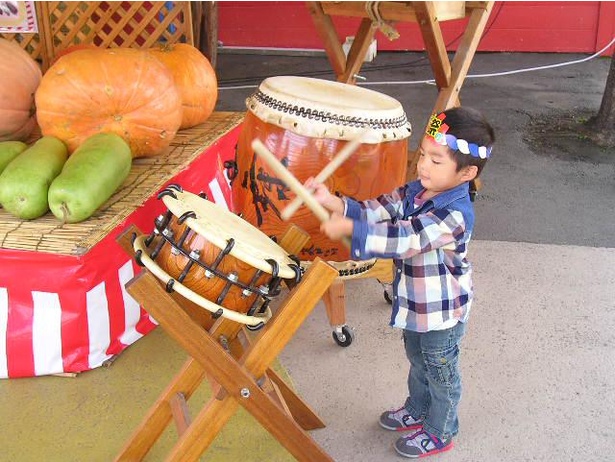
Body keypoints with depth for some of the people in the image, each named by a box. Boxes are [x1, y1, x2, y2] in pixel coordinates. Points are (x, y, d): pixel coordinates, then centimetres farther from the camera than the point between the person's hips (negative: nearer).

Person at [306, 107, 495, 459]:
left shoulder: (455, 216, -36)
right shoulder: (418, 191, -10)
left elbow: (404, 239, -45)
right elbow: (382, 210, -11)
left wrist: (349, 228, -49)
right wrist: (335, 203, -26)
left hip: (442, 313, -8)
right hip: (416, 305, 8)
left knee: (441, 373, 17)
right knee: (418, 362, 30)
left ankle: (439, 433, 41)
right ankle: (418, 411, 55)